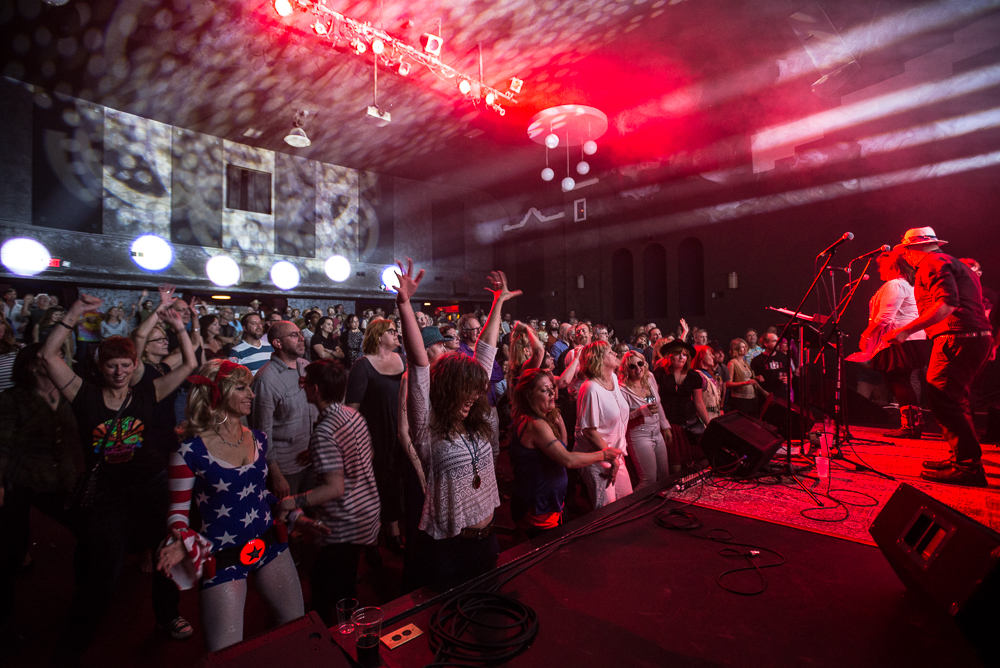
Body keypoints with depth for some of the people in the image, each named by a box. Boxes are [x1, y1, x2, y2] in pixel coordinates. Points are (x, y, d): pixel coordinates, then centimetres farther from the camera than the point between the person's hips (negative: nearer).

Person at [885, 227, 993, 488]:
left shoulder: (932, 263, -6)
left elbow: (947, 304, -21)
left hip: (958, 337, -11)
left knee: (941, 396, -14)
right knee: (954, 399, 16)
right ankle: (963, 458, 22)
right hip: (978, 337, 11)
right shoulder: (953, 264, 26)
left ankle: (969, 466, -13)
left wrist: (906, 330, -24)